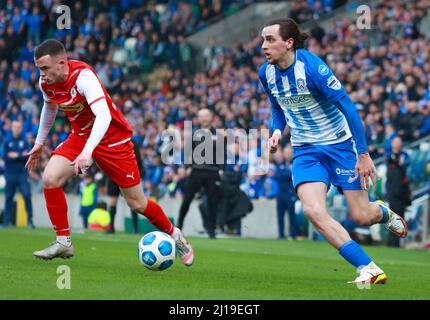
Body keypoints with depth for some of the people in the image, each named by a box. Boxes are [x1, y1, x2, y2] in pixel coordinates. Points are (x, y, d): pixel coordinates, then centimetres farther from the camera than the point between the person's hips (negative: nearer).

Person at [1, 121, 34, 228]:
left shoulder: (24, 142, 10)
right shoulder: (7, 142, 9)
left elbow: (29, 156, -2)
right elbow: (5, 157, -3)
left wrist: (16, 155, -11)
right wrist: (21, 156, -10)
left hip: (22, 173, -1)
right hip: (10, 174, 1)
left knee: (27, 195, -12)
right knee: (8, 197, 3)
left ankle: (30, 220, -11)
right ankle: (6, 221, 9)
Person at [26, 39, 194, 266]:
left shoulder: (82, 76, -30)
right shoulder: (46, 82, -8)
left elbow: (103, 115, -42)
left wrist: (87, 152, -53)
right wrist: (40, 143, 22)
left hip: (113, 138, -6)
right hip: (80, 137, 6)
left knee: (137, 204, 1)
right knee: (50, 179, -19)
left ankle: (174, 236, 28)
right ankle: (63, 242, -7)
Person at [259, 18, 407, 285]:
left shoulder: (311, 67, -24)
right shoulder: (266, 73, -4)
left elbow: (348, 107, -22)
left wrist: (363, 154, -24)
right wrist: (277, 131, -1)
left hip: (339, 144, -5)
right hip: (305, 150, 5)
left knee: (362, 217, -2)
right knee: (313, 210, -20)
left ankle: (383, 212, 39)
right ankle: (368, 269, -12)